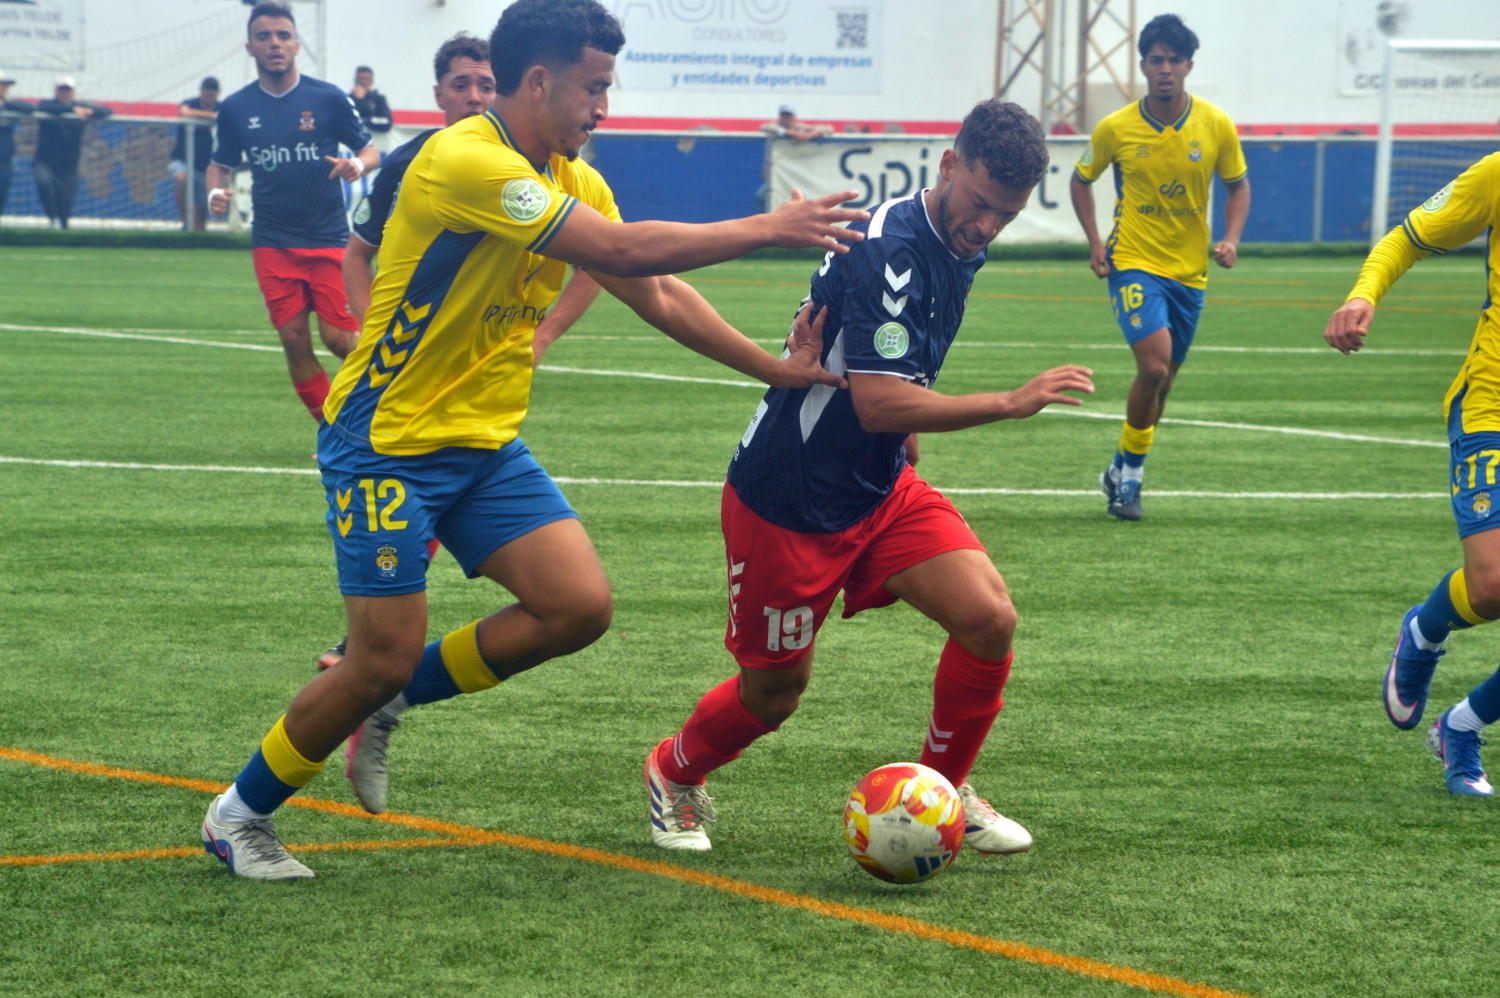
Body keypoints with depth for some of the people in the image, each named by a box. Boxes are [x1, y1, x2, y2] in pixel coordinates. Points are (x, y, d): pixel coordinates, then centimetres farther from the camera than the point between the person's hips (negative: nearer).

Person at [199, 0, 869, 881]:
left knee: (581, 607, -8)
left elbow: (659, 295, 13)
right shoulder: (465, 162, -23)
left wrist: (771, 367, 7)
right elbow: (623, 251, -28)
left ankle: (387, 705, 12)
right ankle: (240, 815, 14)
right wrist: (766, 230, -20)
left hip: (487, 445, 8)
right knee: (386, 659, -8)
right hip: (388, 441, -8)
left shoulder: (571, 179, 6)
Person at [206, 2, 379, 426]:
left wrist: (357, 165, -19)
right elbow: (220, 164, 15)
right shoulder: (236, 108, 5)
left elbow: (371, 151, 5)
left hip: (329, 238, -2)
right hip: (272, 243, 2)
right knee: (294, 339, -4)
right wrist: (216, 191, -7)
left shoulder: (327, 98, -1)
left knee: (339, 338, -9)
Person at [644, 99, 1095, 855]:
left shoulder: (956, 251, 3)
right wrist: (1011, 403, -33)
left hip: (879, 488, 8)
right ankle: (675, 774, 37)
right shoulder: (889, 247, -26)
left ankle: (942, 791, 10)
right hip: (784, 501, -7)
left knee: (989, 619, -12)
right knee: (774, 690, 6)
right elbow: (880, 402, -34)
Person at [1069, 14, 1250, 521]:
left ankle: (1123, 472, 32)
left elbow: (1238, 185, 10)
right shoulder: (1115, 129, -8)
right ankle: (1130, 468, -2)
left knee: (1161, 380, 12)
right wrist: (1095, 242, -3)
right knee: (1155, 363, -22)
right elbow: (1081, 180, 9)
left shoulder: (1217, 126, -5)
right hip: (1134, 263, -3)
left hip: (1190, 270, 3)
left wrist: (1231, 239, -6)